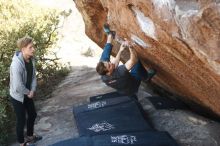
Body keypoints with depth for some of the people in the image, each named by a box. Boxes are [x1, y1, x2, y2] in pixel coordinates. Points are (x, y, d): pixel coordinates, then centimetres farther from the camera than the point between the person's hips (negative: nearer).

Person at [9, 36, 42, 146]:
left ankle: (30, 136, 44)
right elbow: (18, 86, -31)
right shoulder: (16, 64, -31)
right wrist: (28, 92, -15)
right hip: (17, 96, -8)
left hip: (27, 94, 8)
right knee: (21, 119, 7)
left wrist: (32, 91, -8)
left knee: (32, 114, 20)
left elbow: (33, 76, 4)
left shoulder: (31, 59, -6)